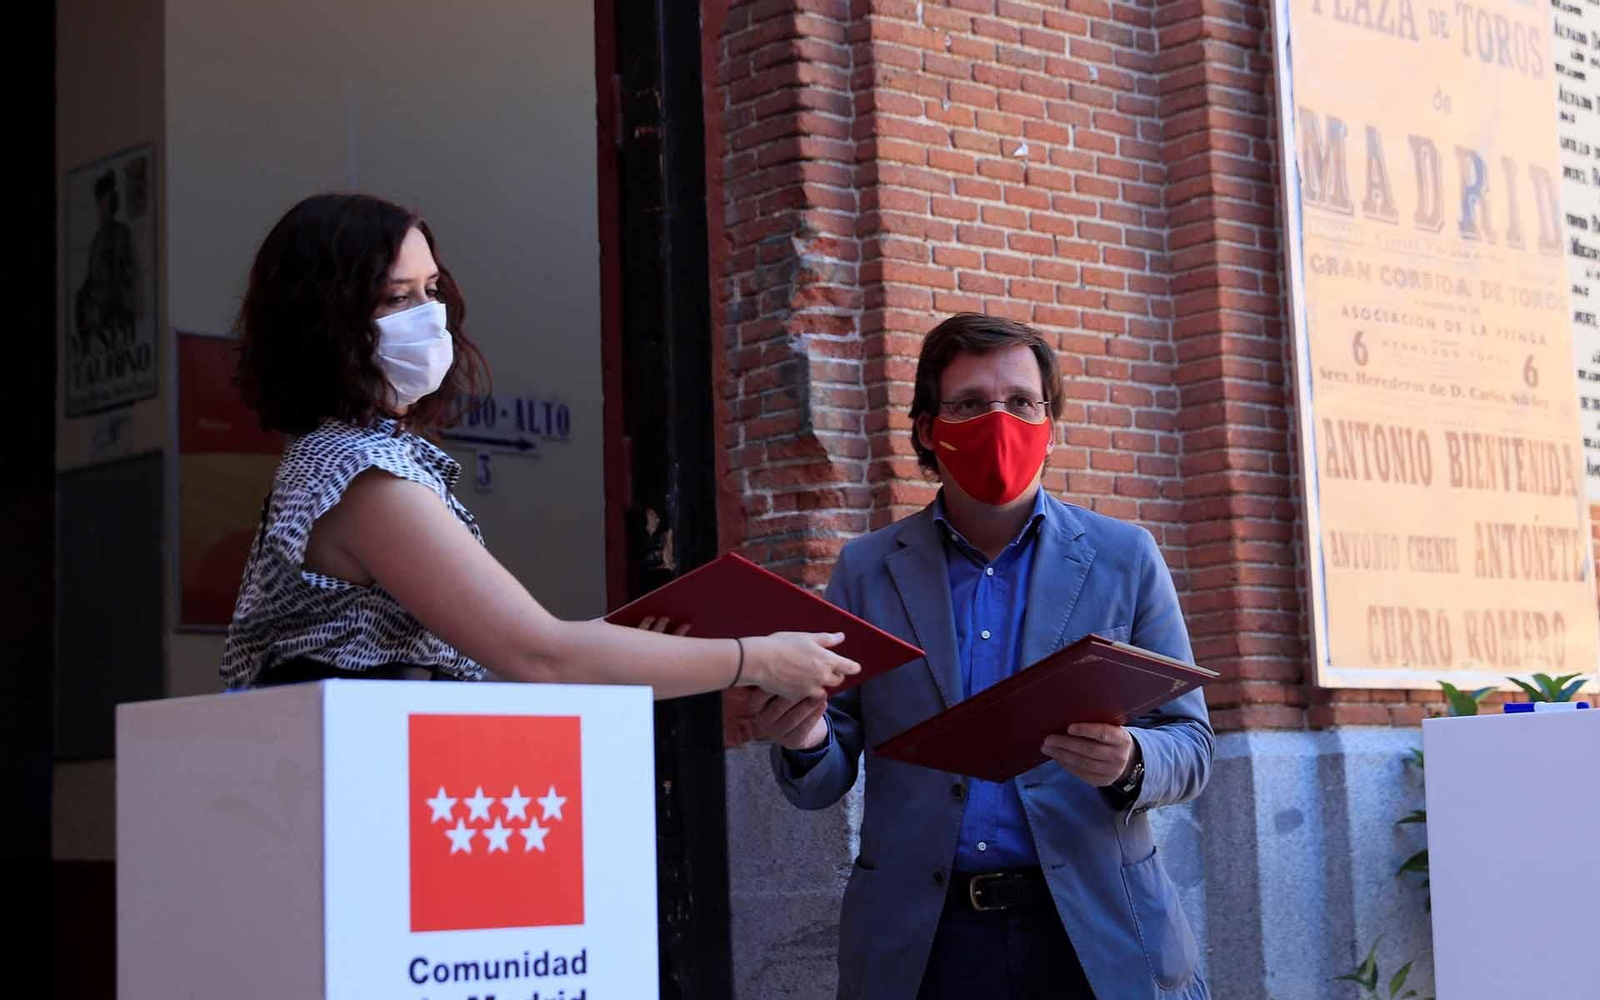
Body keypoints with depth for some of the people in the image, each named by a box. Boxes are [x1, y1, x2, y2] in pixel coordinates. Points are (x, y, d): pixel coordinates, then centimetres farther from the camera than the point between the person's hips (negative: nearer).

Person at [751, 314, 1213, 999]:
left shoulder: (1124, 559, 2)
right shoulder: (866, 571, 4)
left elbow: (1189, 747, 3)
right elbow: (823, 782, 6)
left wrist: (1127, 763, -20)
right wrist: (805, 741, -18)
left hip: (1098, 939, 0)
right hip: (919, 944, 1)